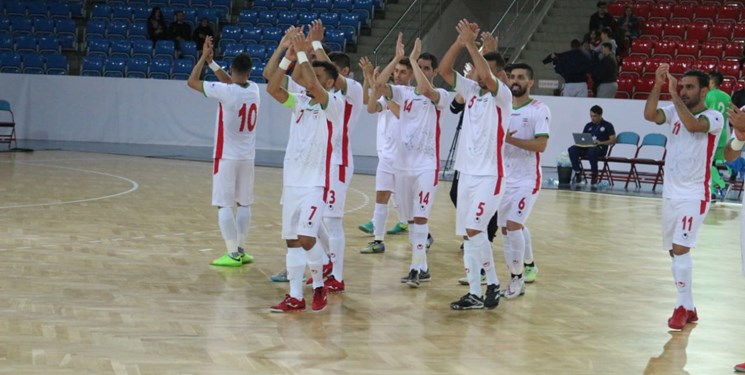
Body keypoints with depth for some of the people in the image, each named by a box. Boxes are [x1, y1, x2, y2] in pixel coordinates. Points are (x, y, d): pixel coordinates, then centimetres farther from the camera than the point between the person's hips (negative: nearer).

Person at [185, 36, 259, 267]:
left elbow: (192, 82, -7)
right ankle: (241, 250, 17)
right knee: (244, 204, 13)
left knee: (224, 205, -2)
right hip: (247, 157, 6)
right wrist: (211, 62, 19)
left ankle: (233, 254, -6)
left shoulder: (225, 92, -16)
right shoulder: (254, 89, 2)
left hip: (227, 156, -6)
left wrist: (204, 57, 0)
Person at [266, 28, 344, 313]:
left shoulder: (334, 103, -7)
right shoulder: (299, 102, 11)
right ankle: (295, 297, 12)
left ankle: (319, 286, 9)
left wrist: (303, 52, -19)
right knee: (292, 239, 7)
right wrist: (289, 55, -8)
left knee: (306, 236, -14)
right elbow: (272, 88, -2)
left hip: (316, 183, -7)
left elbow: (315, 87, -25)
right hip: (292, 180, 7)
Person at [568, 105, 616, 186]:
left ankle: (594, 174, -25)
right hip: (587, 147, 5)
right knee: (572, 150, -25)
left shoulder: (607, 125, 8)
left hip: (600, 149, -5)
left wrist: (600, 142, -16)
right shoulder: (588, 125, 22)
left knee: (591, 151, -42)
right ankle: (577, 173, -19)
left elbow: (613, 140, 0)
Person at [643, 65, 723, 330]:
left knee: (680, 249, -16)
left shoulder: (713, 118, -10)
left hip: (694, 196, -7)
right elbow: (649, 115, -12)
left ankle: (683, 307, -7)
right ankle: (689, 308, 22)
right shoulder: (675, 112, 6)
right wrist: (658, 85, -21)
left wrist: (674, 94, -27)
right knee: (675, 251, 11)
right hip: (670, 193, 7)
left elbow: (693, 125, -31)